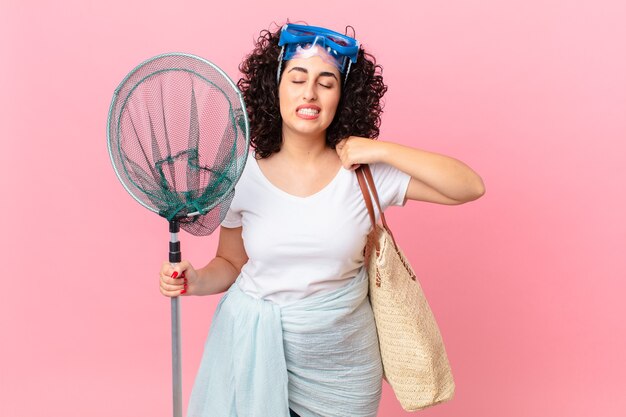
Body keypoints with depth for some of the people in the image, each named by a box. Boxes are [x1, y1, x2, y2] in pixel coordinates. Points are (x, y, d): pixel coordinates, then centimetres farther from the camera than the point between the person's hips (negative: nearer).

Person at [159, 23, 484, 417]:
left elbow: (471, 187, -12)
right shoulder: (242, 176, -8)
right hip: (257, 345, 0)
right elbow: (231, 264, 4)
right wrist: (197, 281, -17)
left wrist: (384, 150, -19)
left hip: (340, 360, 1)